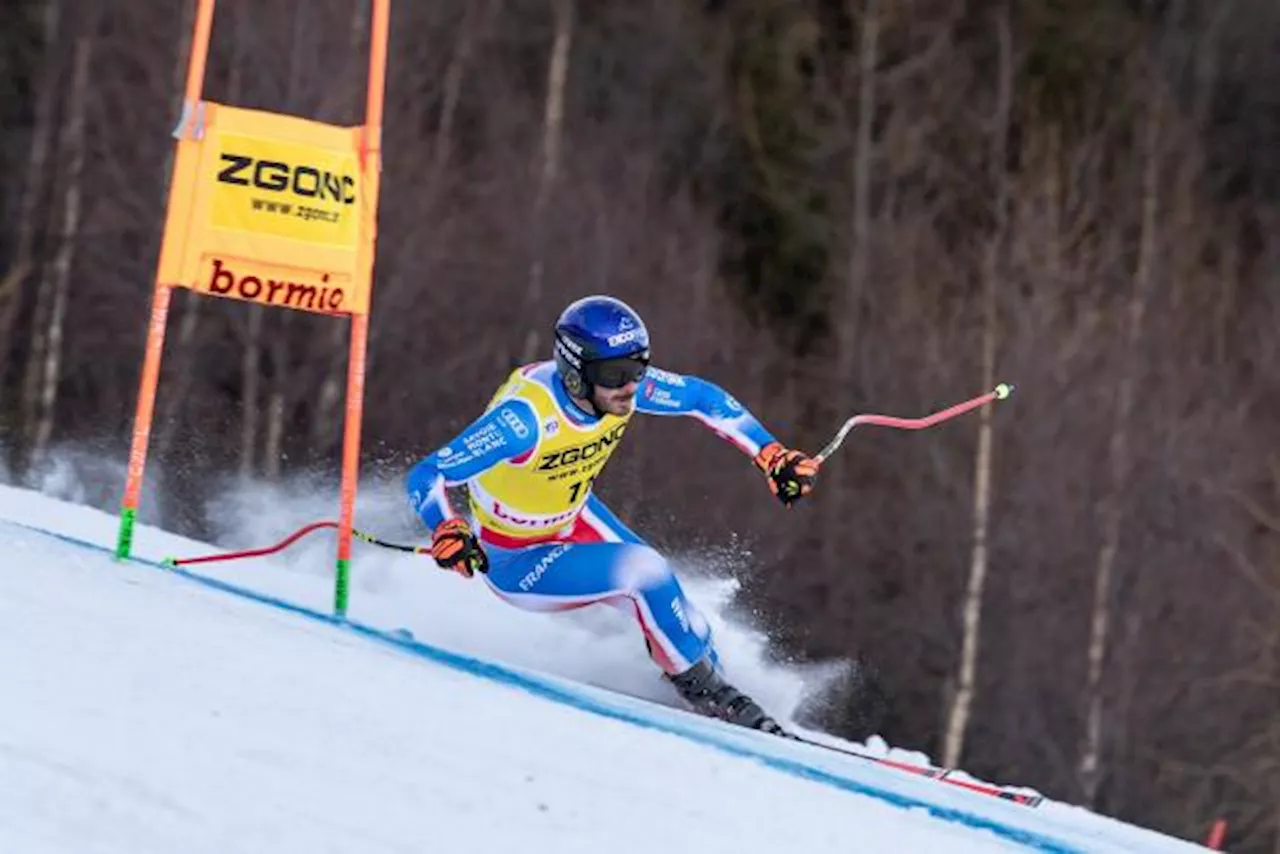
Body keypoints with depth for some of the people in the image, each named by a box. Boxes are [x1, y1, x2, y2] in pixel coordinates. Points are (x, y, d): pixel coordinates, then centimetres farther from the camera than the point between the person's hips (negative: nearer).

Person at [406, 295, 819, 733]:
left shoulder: (621, 385, -19)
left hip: (576, 519, 6)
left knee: (678, 618, 1)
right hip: (515, 562, -6)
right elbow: (426, 477, -35)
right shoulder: (525, 416, -37)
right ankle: (705, 691, -2)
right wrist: (447, 533, -55)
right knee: (645, 574, -23)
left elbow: (704, 398, -1)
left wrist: (774, 456, -7)